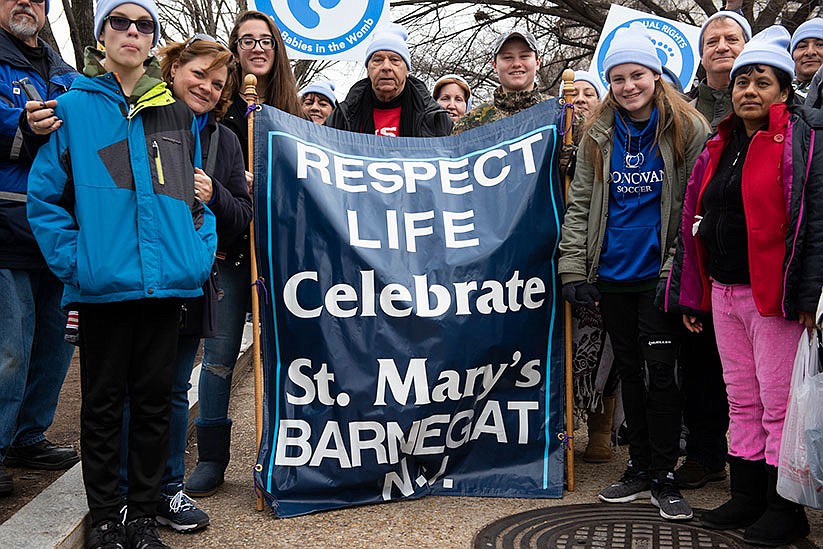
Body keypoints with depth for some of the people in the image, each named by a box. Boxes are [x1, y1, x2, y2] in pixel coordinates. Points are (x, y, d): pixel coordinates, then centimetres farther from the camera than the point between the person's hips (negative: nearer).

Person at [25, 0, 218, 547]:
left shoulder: (179, 113, 11)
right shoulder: (73, 108, 2)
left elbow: (199, 195, 15)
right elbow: (45, 196, 0)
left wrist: (200, 254, 2)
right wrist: (73, 260, -9)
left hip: (167, 281, 2)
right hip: (102, 283, -2)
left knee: (155, 400, 9)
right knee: (103, 403, 8)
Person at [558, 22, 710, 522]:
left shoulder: (688, 129, -4)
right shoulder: (599, 135, 6)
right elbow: (579, 203, 6)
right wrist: (573, 268, -1)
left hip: (660, 272, -4)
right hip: (612, 273, 4)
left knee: (660, 369, -3)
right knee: (629, 369, 12)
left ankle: (664, 476, 11)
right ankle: (640, 467, 25)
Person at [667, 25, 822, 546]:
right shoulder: (720, 146, 15)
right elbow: (698, 219, 17)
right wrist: (691, 294, 14)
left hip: (772, 295, -7)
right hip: (723, 292, 7)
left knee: (778, 405, -1)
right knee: (742, 401, 14)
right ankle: (747, 496, 25)